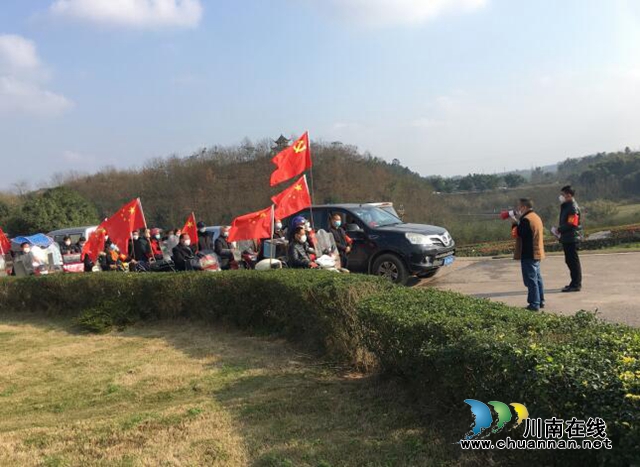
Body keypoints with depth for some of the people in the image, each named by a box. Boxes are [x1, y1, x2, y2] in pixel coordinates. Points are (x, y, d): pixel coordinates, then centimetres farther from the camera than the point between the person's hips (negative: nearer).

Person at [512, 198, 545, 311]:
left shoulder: (526, 219, -18)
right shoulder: (536, 217, 14)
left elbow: (519, 233, -19)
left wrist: (516, 223, -4)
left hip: (528, 254, -10)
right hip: (537, 253, 10)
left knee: (531, 280, -6)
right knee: (537, 278, 16)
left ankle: (534, 304, -3)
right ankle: (540, 301, 22)